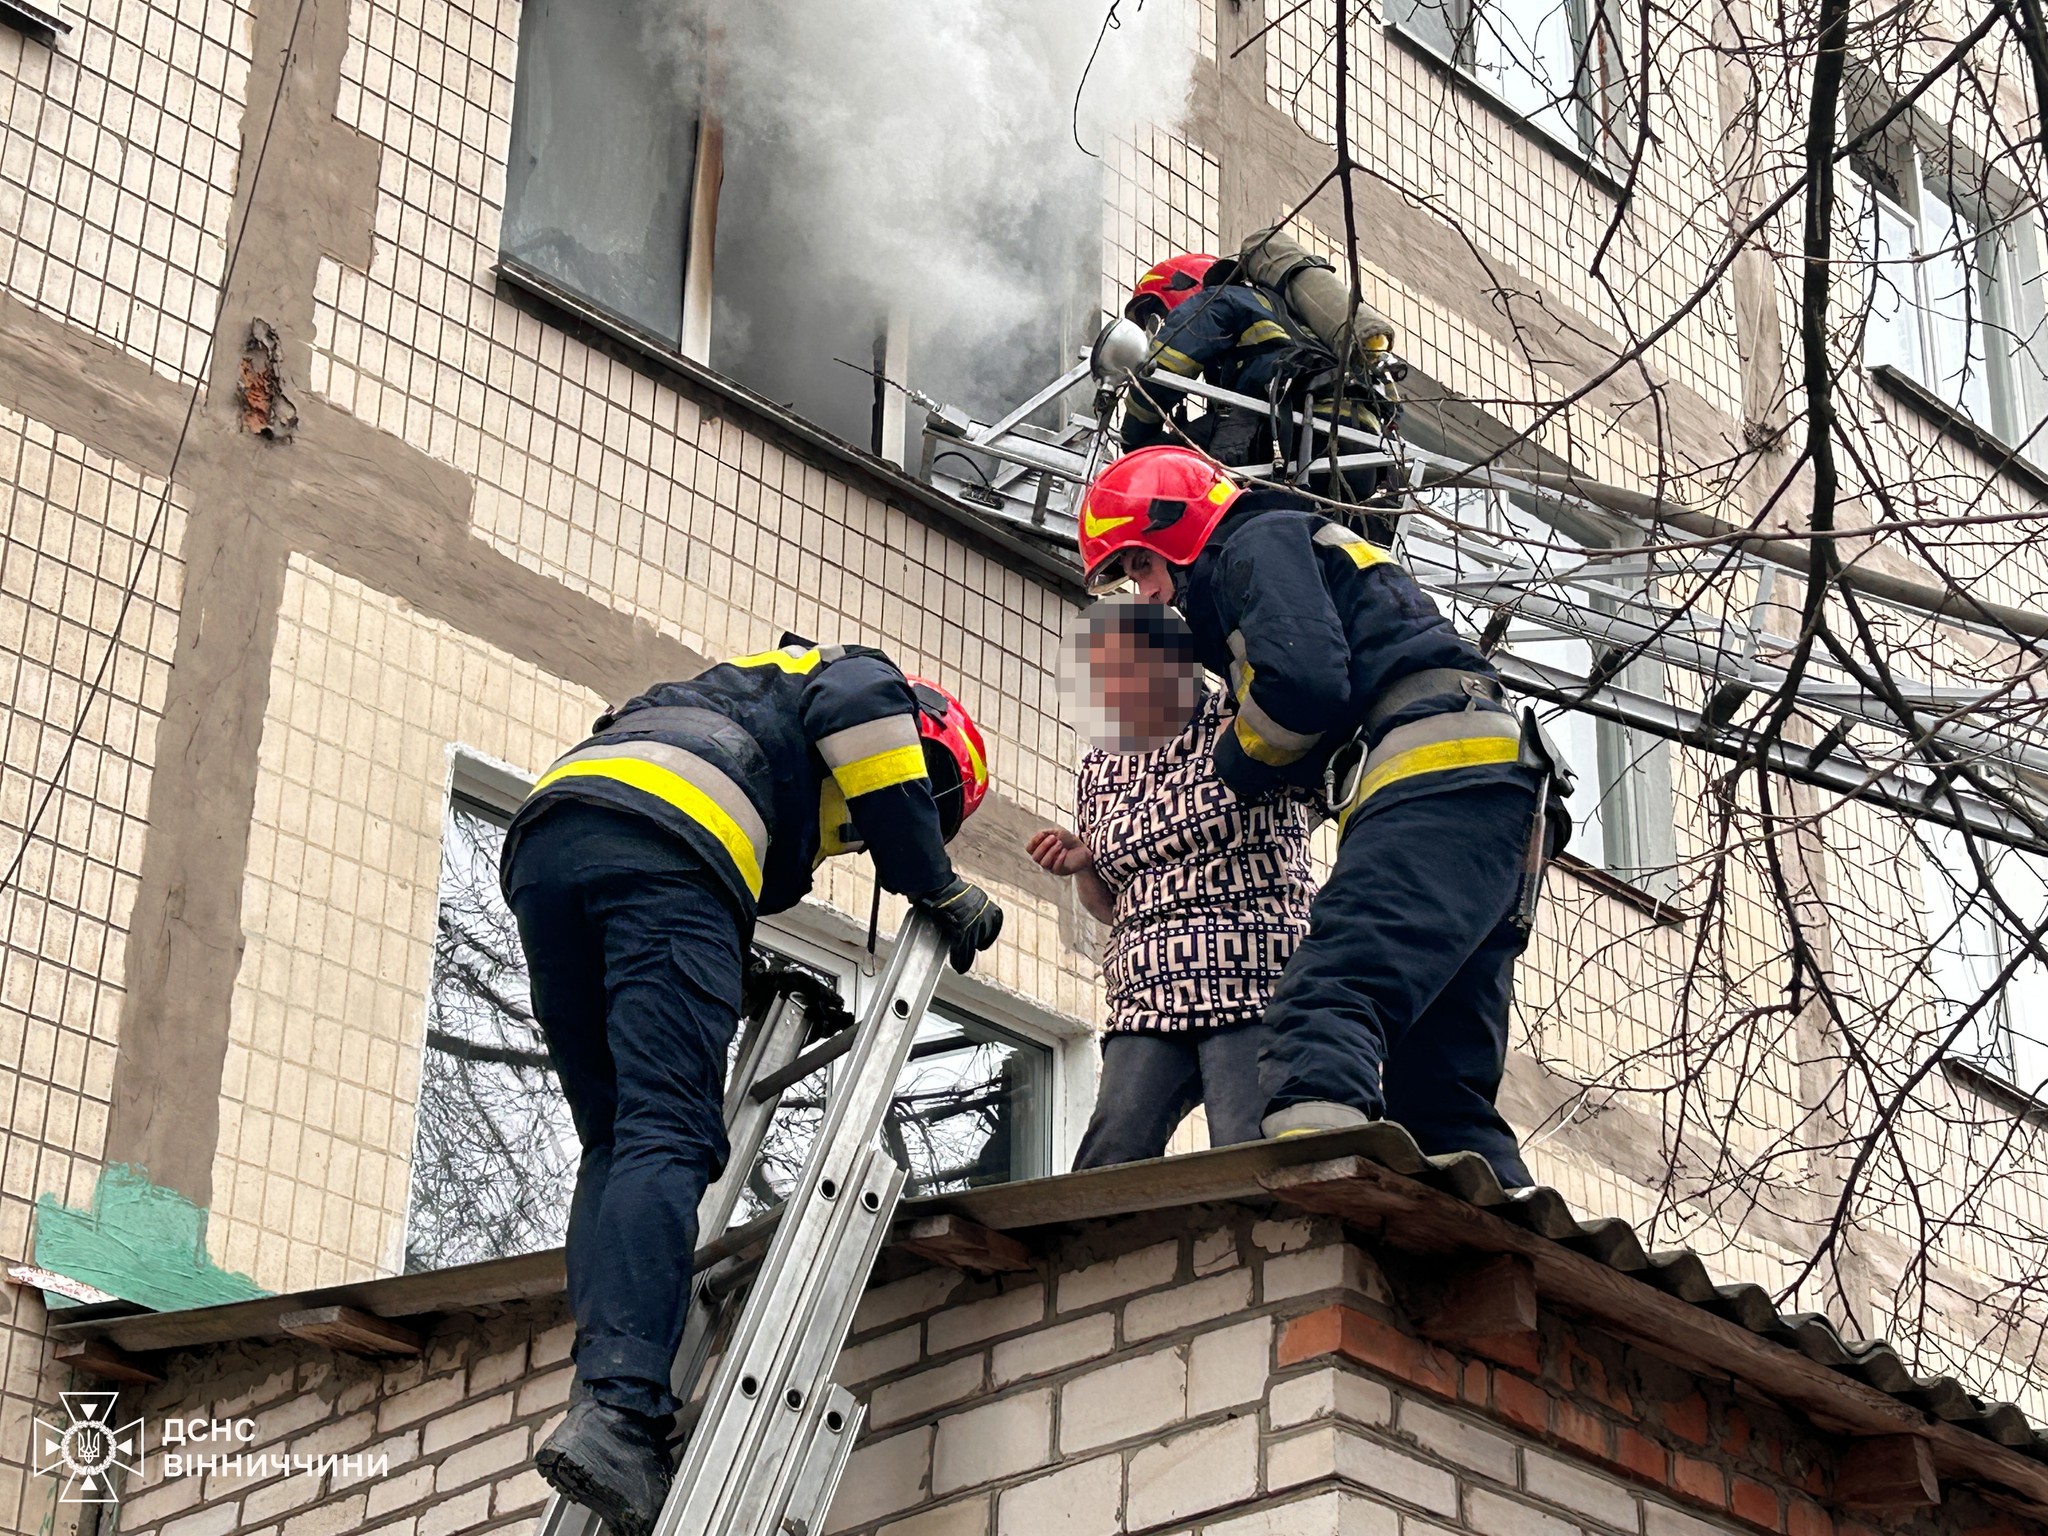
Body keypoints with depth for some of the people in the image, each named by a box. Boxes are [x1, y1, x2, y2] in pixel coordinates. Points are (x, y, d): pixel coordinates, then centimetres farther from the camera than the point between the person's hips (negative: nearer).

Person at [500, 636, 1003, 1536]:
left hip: (541, 847, 8)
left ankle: (604, 1393, -6)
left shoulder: (757, 694, 45)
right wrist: (943, 895, 12)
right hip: (655, 844, -8)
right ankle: (619, 1413, -30)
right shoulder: (865, 678, 23)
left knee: (616, 1146, 10)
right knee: (670, 1136, -16)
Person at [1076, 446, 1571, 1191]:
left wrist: (1235, 761, 8)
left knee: (1327, 998, -29)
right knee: (1439, 1097, 5)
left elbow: (1302, 681, -11)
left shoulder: (1261, 542, 8)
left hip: (1440, 776, -10)